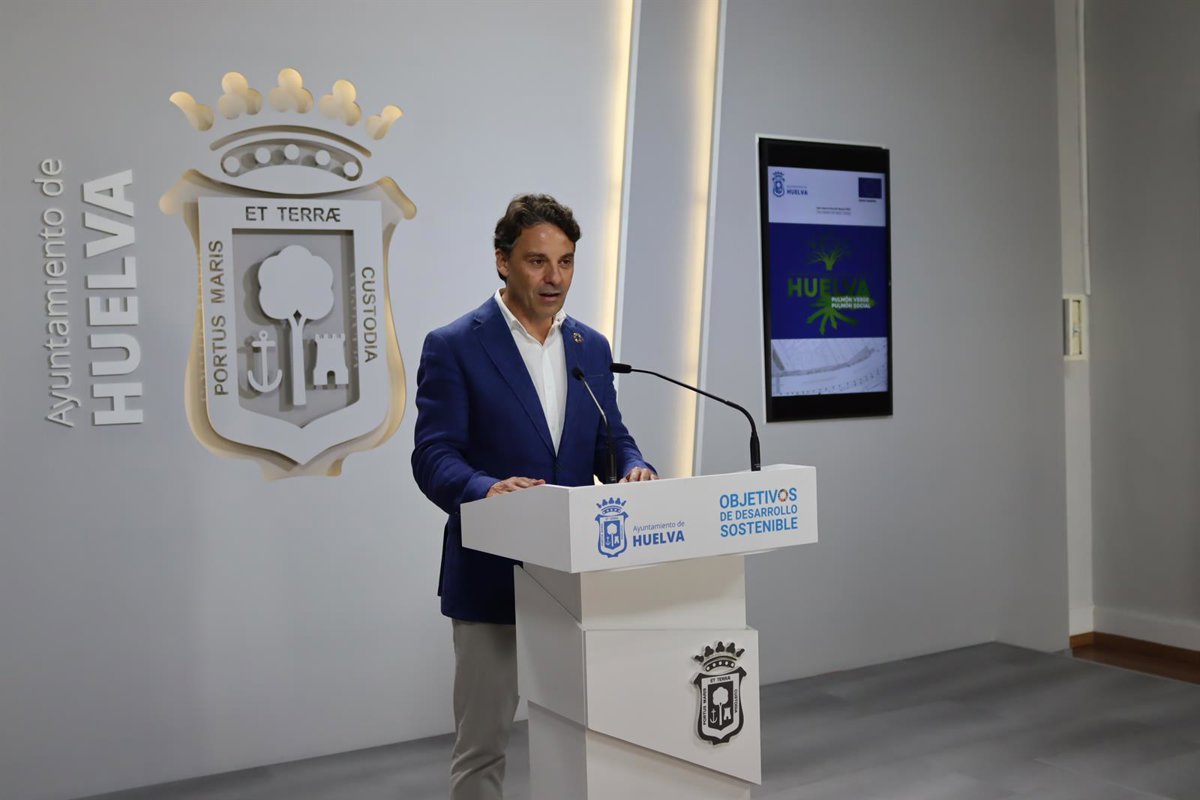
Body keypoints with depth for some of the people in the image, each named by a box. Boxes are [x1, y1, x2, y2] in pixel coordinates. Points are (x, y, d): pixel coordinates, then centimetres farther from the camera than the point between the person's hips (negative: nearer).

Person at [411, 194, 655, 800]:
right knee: (481, 745, 5)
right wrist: (487, 489, -33)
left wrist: (634, 470, -11)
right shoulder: (453, 347, -7)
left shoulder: (591, 347, 10)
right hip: (491, 580, -5)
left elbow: (610, 439, 12)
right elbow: (433, 456, -12)